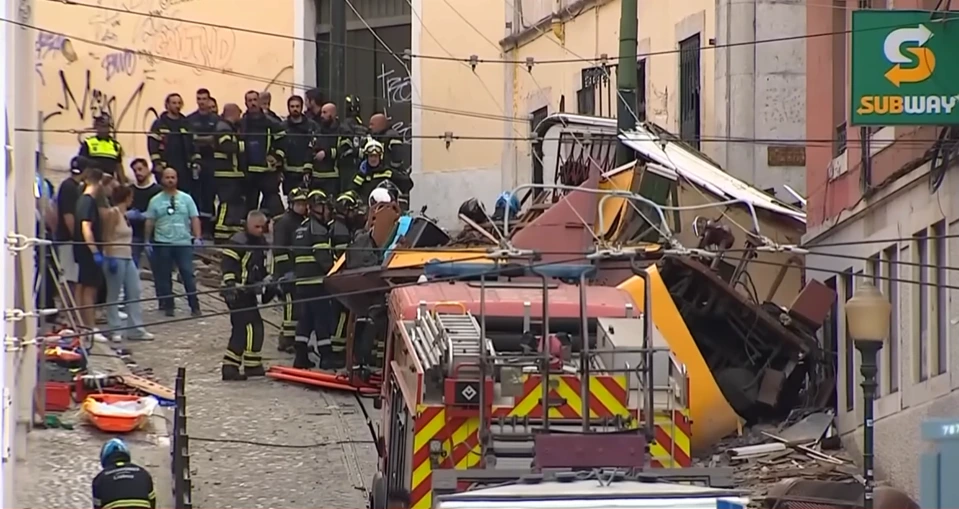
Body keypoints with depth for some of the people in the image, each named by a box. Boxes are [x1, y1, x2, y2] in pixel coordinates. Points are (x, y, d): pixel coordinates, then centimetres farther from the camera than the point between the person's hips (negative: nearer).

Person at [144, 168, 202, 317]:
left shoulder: (186, 198, 7)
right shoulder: (156, 201, 5)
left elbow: (194, 219, 4)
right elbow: (149, 222, 6)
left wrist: (197, 238, -6)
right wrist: (147, 242, 1)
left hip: (184, 243, -1)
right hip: (162, 243, 1)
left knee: (188, 274, -4)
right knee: (164, 276, 5)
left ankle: (194, 306, -2)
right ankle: (168, 306, 14)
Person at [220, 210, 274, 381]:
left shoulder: (260, 243, 16)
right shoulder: (239, 242, -13)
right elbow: (227, 263, -19)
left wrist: (267, 282, 16)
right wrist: (230, 283, -26)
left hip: (248, 291, 10)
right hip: (237, 291, -10)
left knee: (241, 330, 11)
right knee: (252, 326, -13)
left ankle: (230, 367, 15)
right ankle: (252, 365, -10)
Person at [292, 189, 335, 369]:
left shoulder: (301, 229, 20)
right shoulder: (318, 230, -10)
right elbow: (323, 257, -19)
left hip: (301, 280, 9)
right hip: (317, 281, -9)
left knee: (305, 318, 12)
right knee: (322, 318, -6)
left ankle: (300, 355, 12)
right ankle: (325, 356, -6)